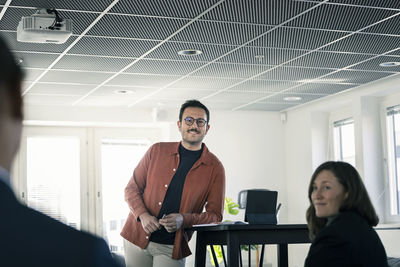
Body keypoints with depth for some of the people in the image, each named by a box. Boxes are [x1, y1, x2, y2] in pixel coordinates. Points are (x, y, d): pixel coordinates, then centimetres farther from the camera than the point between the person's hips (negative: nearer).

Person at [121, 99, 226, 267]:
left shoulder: (215, 168, 1)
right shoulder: (157, 151, 5)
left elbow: (215, 215, 0)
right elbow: (132, 189, 8)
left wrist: (184, 220, -17)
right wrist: (143, 215, -11)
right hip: (137, 238, 2)